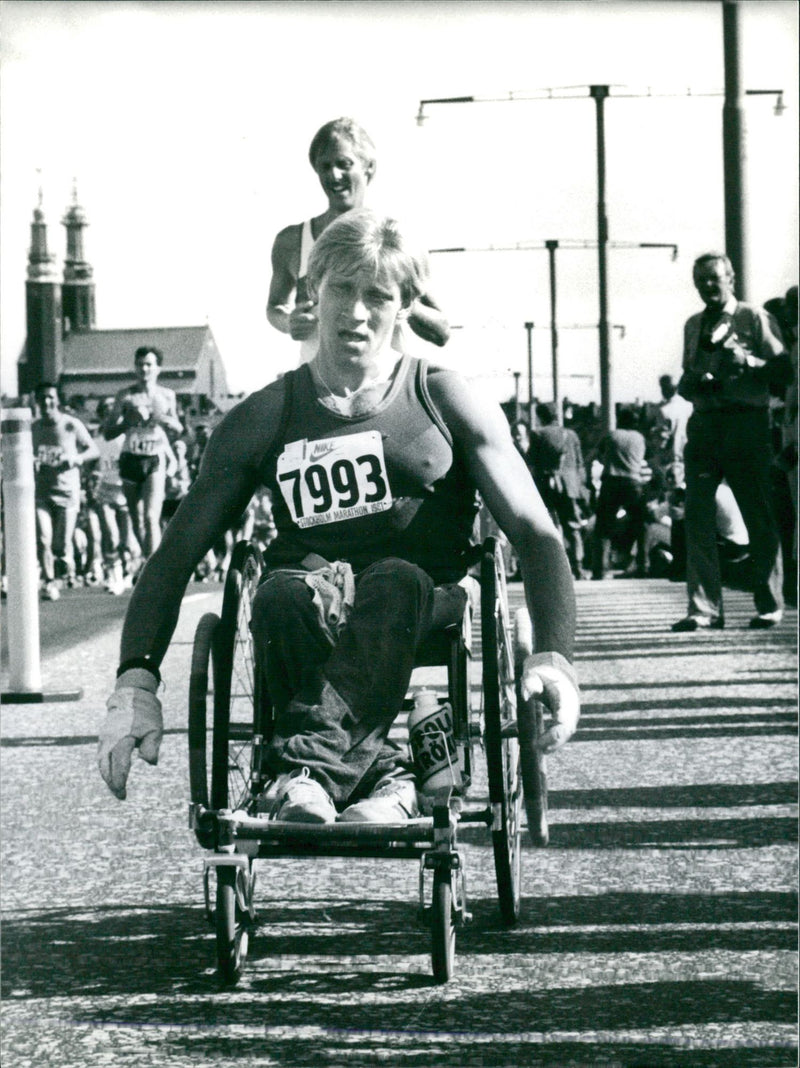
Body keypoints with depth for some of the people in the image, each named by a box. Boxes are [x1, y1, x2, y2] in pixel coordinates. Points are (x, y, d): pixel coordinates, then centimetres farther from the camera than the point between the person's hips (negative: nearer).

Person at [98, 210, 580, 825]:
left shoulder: (446, 401, 9)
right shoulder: (265, 419, 11)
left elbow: (535, 533, 3)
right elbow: (178, 551, 8)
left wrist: (554, 656, -17)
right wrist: (136, 681, -8)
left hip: (426, 612, -1)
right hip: (311, 628, 1)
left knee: (395, 579, -36)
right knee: (281, 591, -34)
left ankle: (308, 768, -48)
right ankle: (378, 774, -40)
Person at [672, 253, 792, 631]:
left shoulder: (754, 318, 3)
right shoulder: (693, 326, 18)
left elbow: (782, 372, -3)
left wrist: (748, 362, -18)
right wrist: (692, 383, 1)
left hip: (746, 420, -4)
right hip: (704, 424, 4)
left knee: (759, 516, 0)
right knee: (698, 515, -4)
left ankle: (769, 606, 9)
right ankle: (704, 608, -3)